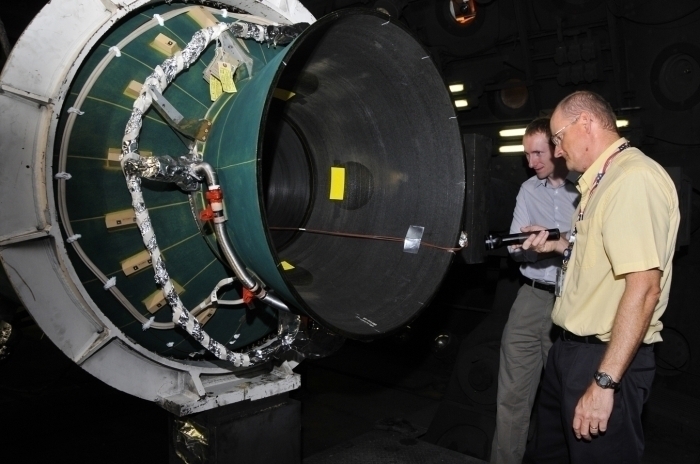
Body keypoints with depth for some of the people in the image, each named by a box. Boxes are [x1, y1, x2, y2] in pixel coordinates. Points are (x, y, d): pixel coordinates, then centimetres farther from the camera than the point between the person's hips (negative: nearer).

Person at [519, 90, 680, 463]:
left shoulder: (635, 178, -19)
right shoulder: (603, 181, 14)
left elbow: (644, 287, -26)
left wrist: (604, 381, -26)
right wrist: (558, 246, 11)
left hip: (606, 357, -10)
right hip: (572, 348, 10)